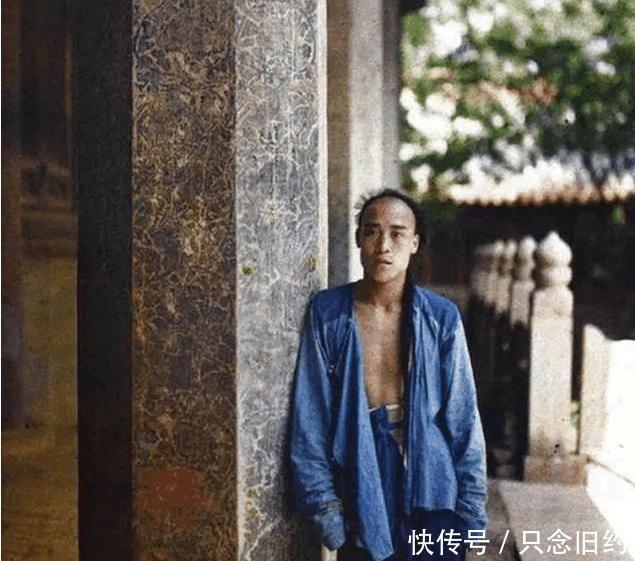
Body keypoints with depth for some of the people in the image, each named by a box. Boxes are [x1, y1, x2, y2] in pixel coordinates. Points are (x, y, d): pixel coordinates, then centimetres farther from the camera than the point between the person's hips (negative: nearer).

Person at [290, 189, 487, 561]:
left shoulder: (441, 317, -3)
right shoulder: (328, 313, -4)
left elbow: (463, 419, 0)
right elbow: (311, 416, -3)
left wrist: (470, 510, -1)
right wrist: (324, 504, -6)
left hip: (431, 493, 0)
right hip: (361, 493, 0)